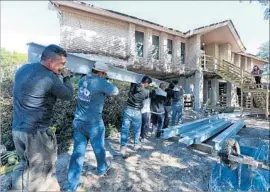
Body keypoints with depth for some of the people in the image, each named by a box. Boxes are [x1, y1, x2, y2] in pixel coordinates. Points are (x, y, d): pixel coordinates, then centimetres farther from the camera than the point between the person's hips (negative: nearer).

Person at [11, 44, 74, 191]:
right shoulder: (49, 78, -22)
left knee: (27, 164, 27)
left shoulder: (23, 69, 4)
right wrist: (66, 77, 4)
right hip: (36, 132, -8)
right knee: (39, 169, 14)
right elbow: (68, 95, -9)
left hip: (17, 129, 8)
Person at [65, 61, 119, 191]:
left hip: (78, 122, 6)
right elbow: (115, 91, -6)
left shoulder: (82, 80, 5)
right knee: (99, 148, 18)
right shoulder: (100, 82, -17)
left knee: (78, 152, 11)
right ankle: (102, 169, 43)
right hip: (93, 123, -6)